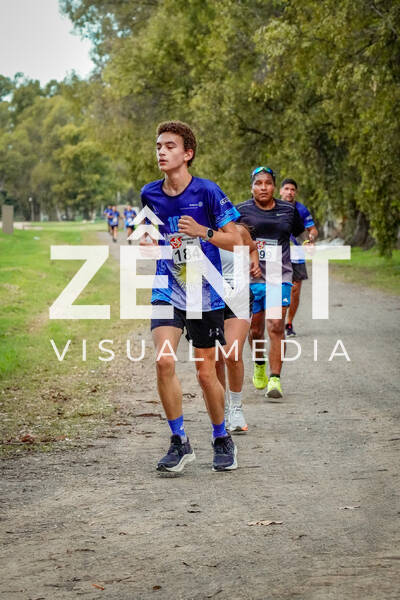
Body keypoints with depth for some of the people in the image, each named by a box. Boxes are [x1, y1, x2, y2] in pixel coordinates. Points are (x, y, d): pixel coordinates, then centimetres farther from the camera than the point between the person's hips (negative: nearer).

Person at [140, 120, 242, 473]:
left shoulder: (207, 192, -9)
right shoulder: (150, 195, 3)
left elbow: (236, 241, -6)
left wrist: (203, 231, -21)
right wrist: (147, 243, 0)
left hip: (206, 295, -2)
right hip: (168, 291, 3)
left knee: (206, 373, 4)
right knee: (164, 361, -17)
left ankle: (222, 440, 27)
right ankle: (179, 443, -4)